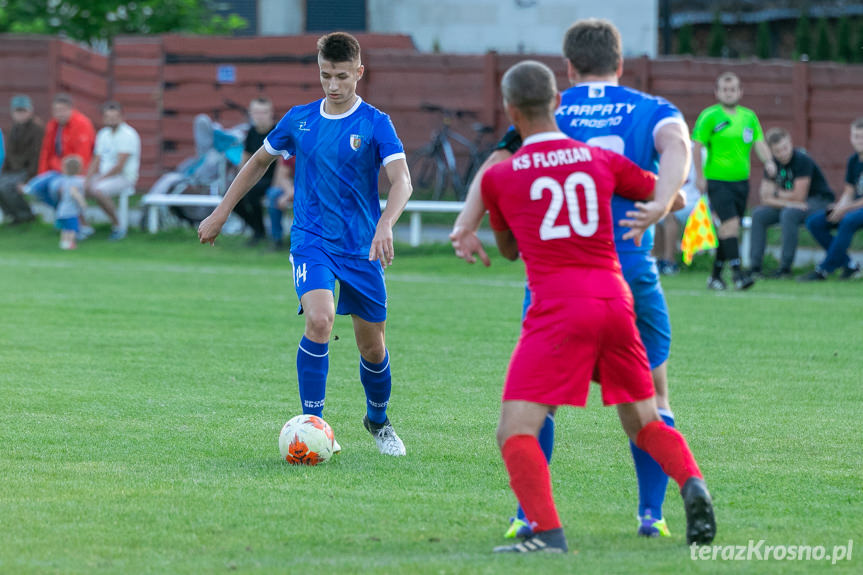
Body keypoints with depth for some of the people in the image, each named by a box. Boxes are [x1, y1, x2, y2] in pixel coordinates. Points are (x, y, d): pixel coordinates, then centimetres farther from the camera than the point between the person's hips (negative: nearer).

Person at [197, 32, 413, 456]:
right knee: (320, 320, -26)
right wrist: (221, 213, 18)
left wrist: (385, 226, -38)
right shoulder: (299, 120, 3)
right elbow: (260, 161, 19)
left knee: (372, 347, 9)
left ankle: (378, 420, 37)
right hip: (311, 241, 0)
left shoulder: (375, 124, -7)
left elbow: (401, 179, -19)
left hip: (361, 247, 0)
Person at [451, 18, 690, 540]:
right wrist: (661, 204, -29)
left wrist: (467, 224, -10)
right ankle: (652, 513, 9)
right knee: (650, 397, 15)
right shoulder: (654, 111, 9)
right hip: (630, 275, 0)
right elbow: (676, 145, -15)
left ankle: (529, 515, 8)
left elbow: (496, 167, -4)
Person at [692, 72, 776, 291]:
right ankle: (737, 272, -19)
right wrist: (700, 176, -10)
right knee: (730, 223, -17)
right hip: (717, 180, -5)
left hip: (741, 180, 5)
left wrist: (768, 161, -12)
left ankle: (716, 275, 20)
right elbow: (697, 146, -5)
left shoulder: (749, 116, 11)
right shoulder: (709, 116, -5)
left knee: (728, 228, 9)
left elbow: (759, 142, 7)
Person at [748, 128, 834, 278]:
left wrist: (776, 193, -9)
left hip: (820, 200, -7)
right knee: (758, 214, -10)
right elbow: (766, 199, -7)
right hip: (791, 205, 7)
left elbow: (799, 196, -24)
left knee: (788, 214, -35)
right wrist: (788, 202, -25)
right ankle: (754, 267, -12)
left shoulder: (802, 160, -22)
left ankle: (785, 268, -30)